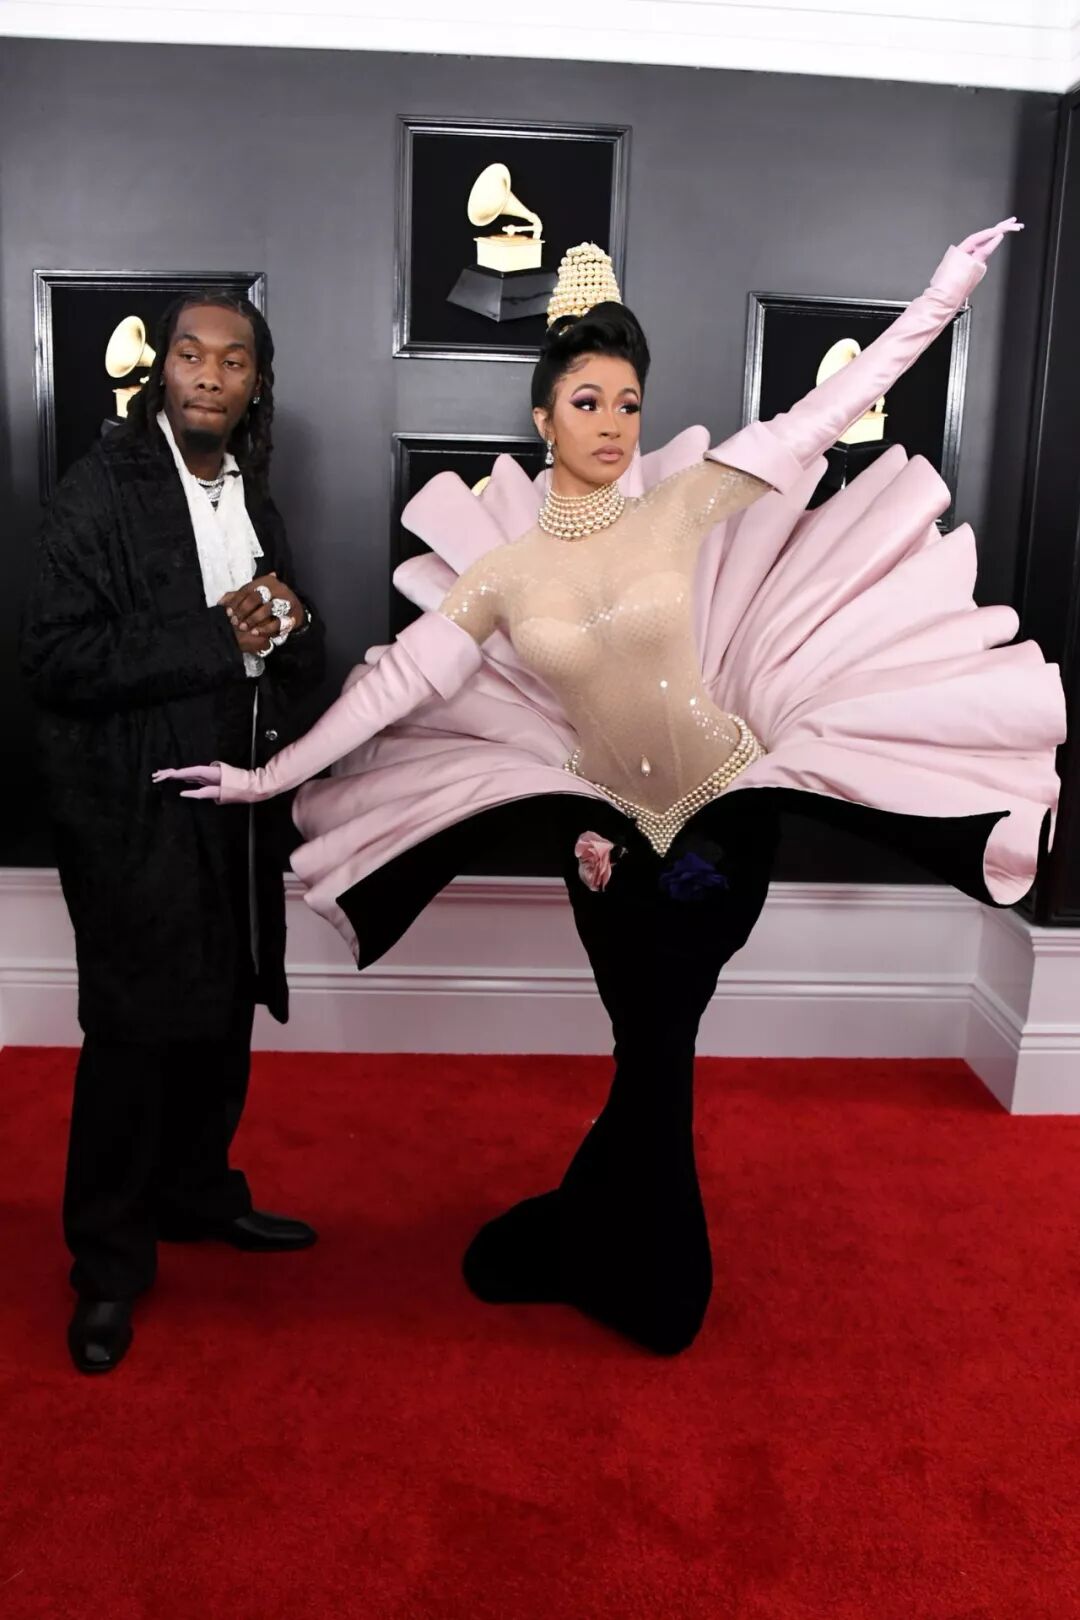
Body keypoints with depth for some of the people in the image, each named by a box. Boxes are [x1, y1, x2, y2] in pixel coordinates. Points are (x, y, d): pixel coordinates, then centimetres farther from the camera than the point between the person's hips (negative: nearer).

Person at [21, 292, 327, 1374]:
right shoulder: (101, 492, -9)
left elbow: (297, 666, 17)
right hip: (136, 813, -6)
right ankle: (109, 1266, 20)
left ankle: (196, 1193, 38)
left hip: (237, 805, 7)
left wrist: (289, 627, -6)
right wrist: (215, 638, -20)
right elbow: (57, 660, -18)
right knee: (134, 1037, 2)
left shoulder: (253, 500, 12)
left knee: (224, 1020, 15)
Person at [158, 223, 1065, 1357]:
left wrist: (940, 297, -10)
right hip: (608, 829, 1)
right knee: (653, 1056, 11)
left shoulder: (681, 505, -6)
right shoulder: (501, 569, -3)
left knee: (656, 1053, 4)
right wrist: (274, 772, -3)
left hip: (725, 806, -1)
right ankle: (650, 1281, 33)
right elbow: (397, 680, -2)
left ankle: (568, 1241, 30)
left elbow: (818, 420, -7)